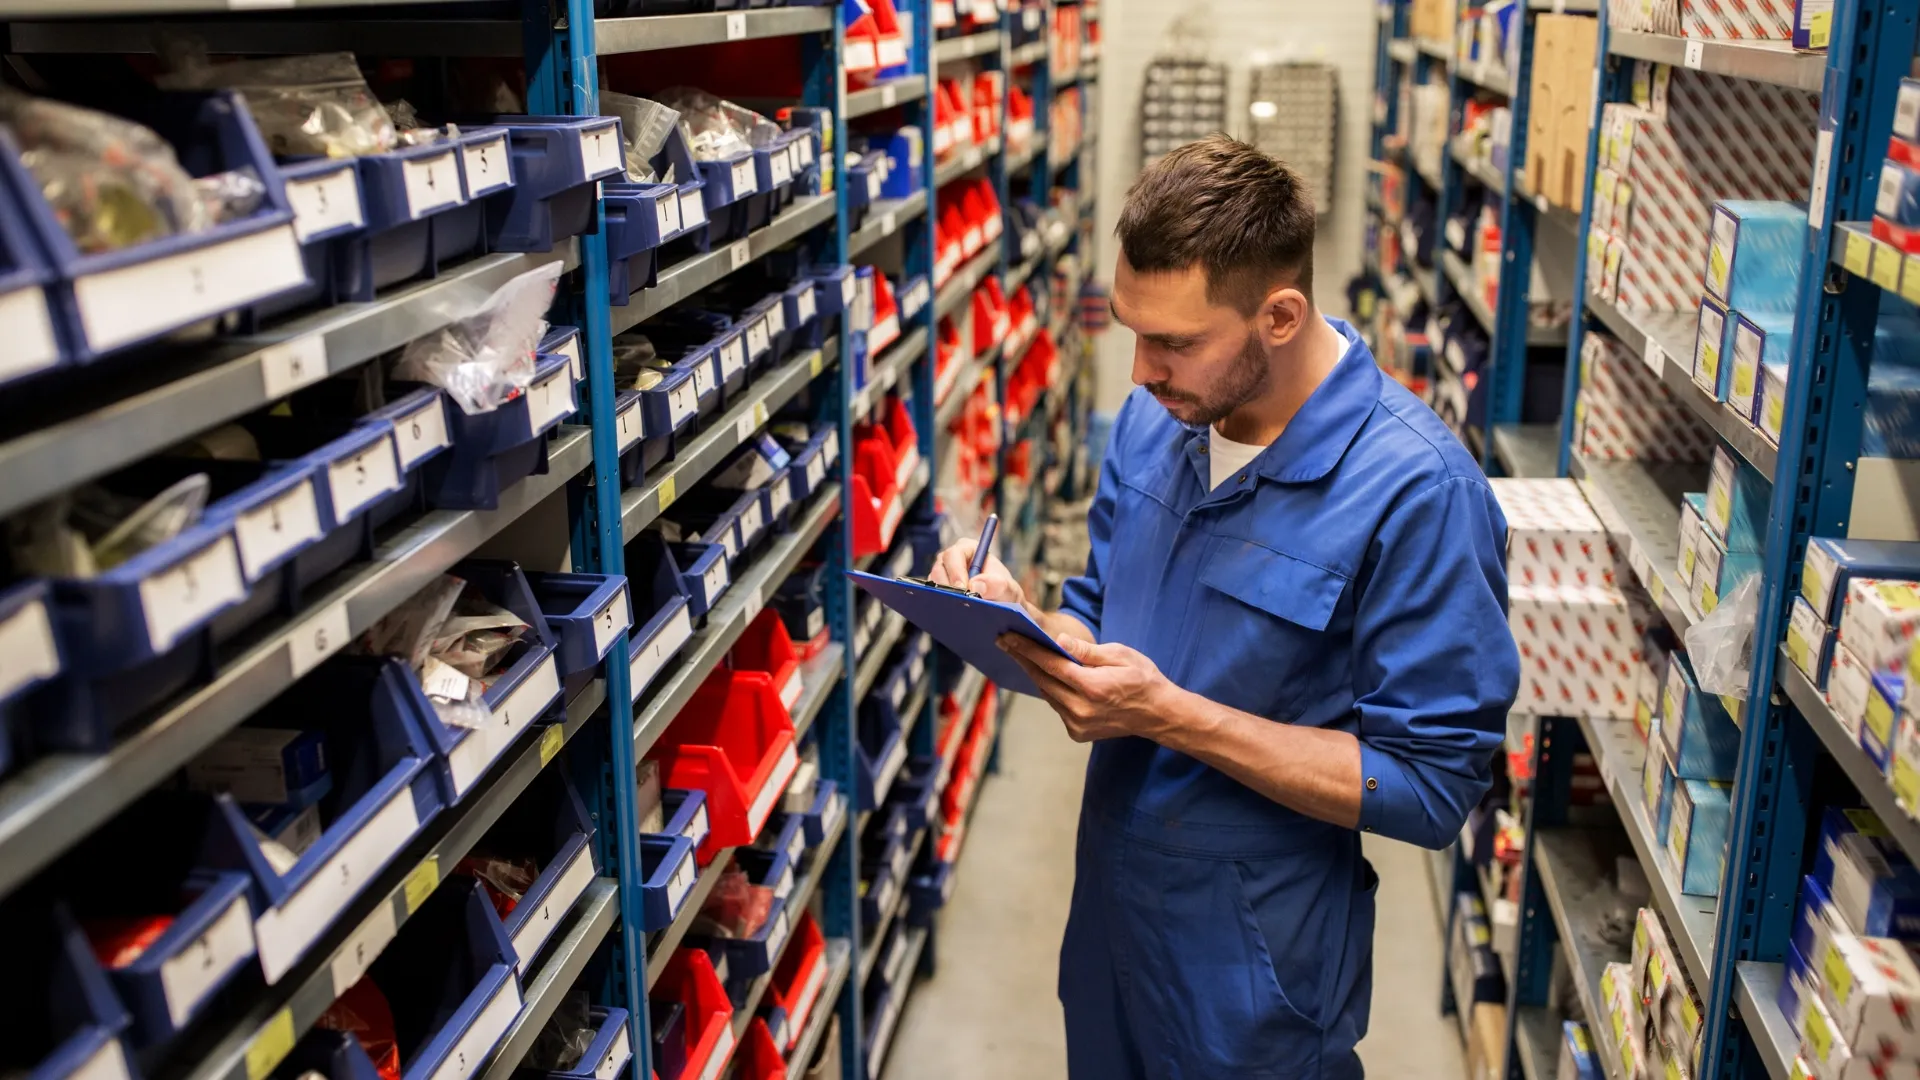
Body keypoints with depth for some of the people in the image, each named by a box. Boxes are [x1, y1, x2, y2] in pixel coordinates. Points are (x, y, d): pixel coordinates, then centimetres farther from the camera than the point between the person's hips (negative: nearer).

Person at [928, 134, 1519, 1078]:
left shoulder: (1419, 493, -24)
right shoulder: (1155, 417, -2)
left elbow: (1429, 785, -22)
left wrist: (1169, 716, -27)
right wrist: (1018, 619, -14)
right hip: (1109, 905, 6)